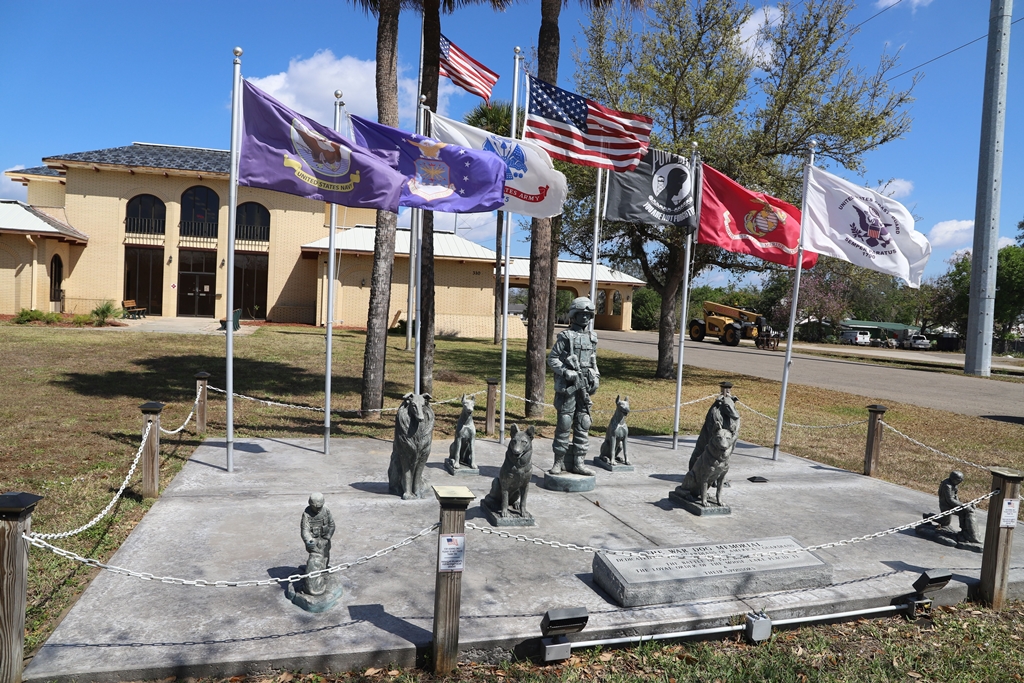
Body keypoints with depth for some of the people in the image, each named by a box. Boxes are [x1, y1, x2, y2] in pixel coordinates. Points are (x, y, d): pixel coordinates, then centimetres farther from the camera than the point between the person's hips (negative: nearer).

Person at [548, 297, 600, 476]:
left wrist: (596, 377, 8)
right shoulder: (565, 336, -5)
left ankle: (578, 462, 14)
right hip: (567, 386, -6)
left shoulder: (592, 337, 13)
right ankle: (559, 462, 9)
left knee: (583, 425, 6)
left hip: (585, 387, 6)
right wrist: (566, 372, -17)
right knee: (564, 424, -1)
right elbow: (552, 359, -5)